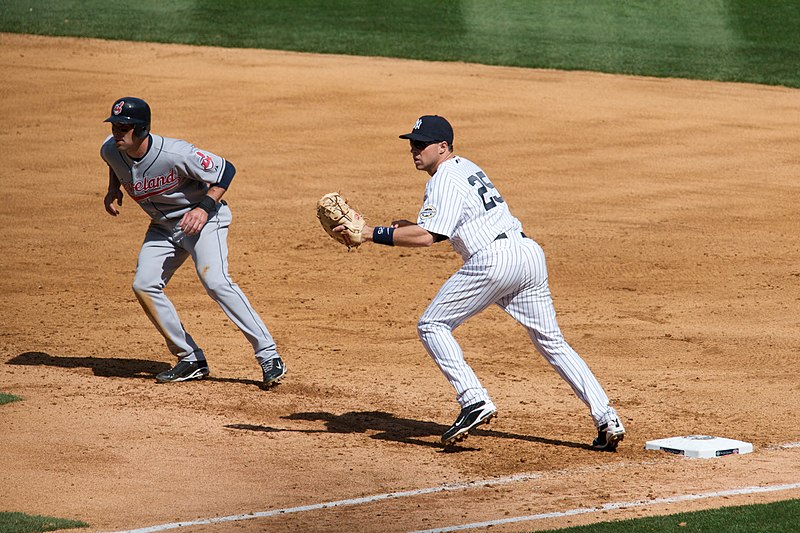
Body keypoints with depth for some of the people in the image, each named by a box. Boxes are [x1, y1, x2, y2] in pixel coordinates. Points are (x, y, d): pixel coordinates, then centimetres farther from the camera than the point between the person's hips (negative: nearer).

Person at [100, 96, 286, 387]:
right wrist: (114, 189, -1)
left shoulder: (174, 154, -31)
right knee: (144, 286, -7)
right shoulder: (110, 150, -12)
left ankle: (268, 355, -23)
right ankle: (191, 360, 2)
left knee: (214, 280, -26)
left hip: (202, 219, -7)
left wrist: (204, 208, -30)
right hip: (163, 226, 7)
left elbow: (225, 169, -21)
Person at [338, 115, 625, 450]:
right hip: (530, 253, 9)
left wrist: (370, 234, -13)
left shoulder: (444, 180, -4)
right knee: (552, 343, 13)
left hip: (494, 259, -9)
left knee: (432, 326, 2)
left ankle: (474, 401, -12)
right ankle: (606, 419, 3)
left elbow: (426, 237, -16)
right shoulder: (468, 168, 25)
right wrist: (415, 226, 20)